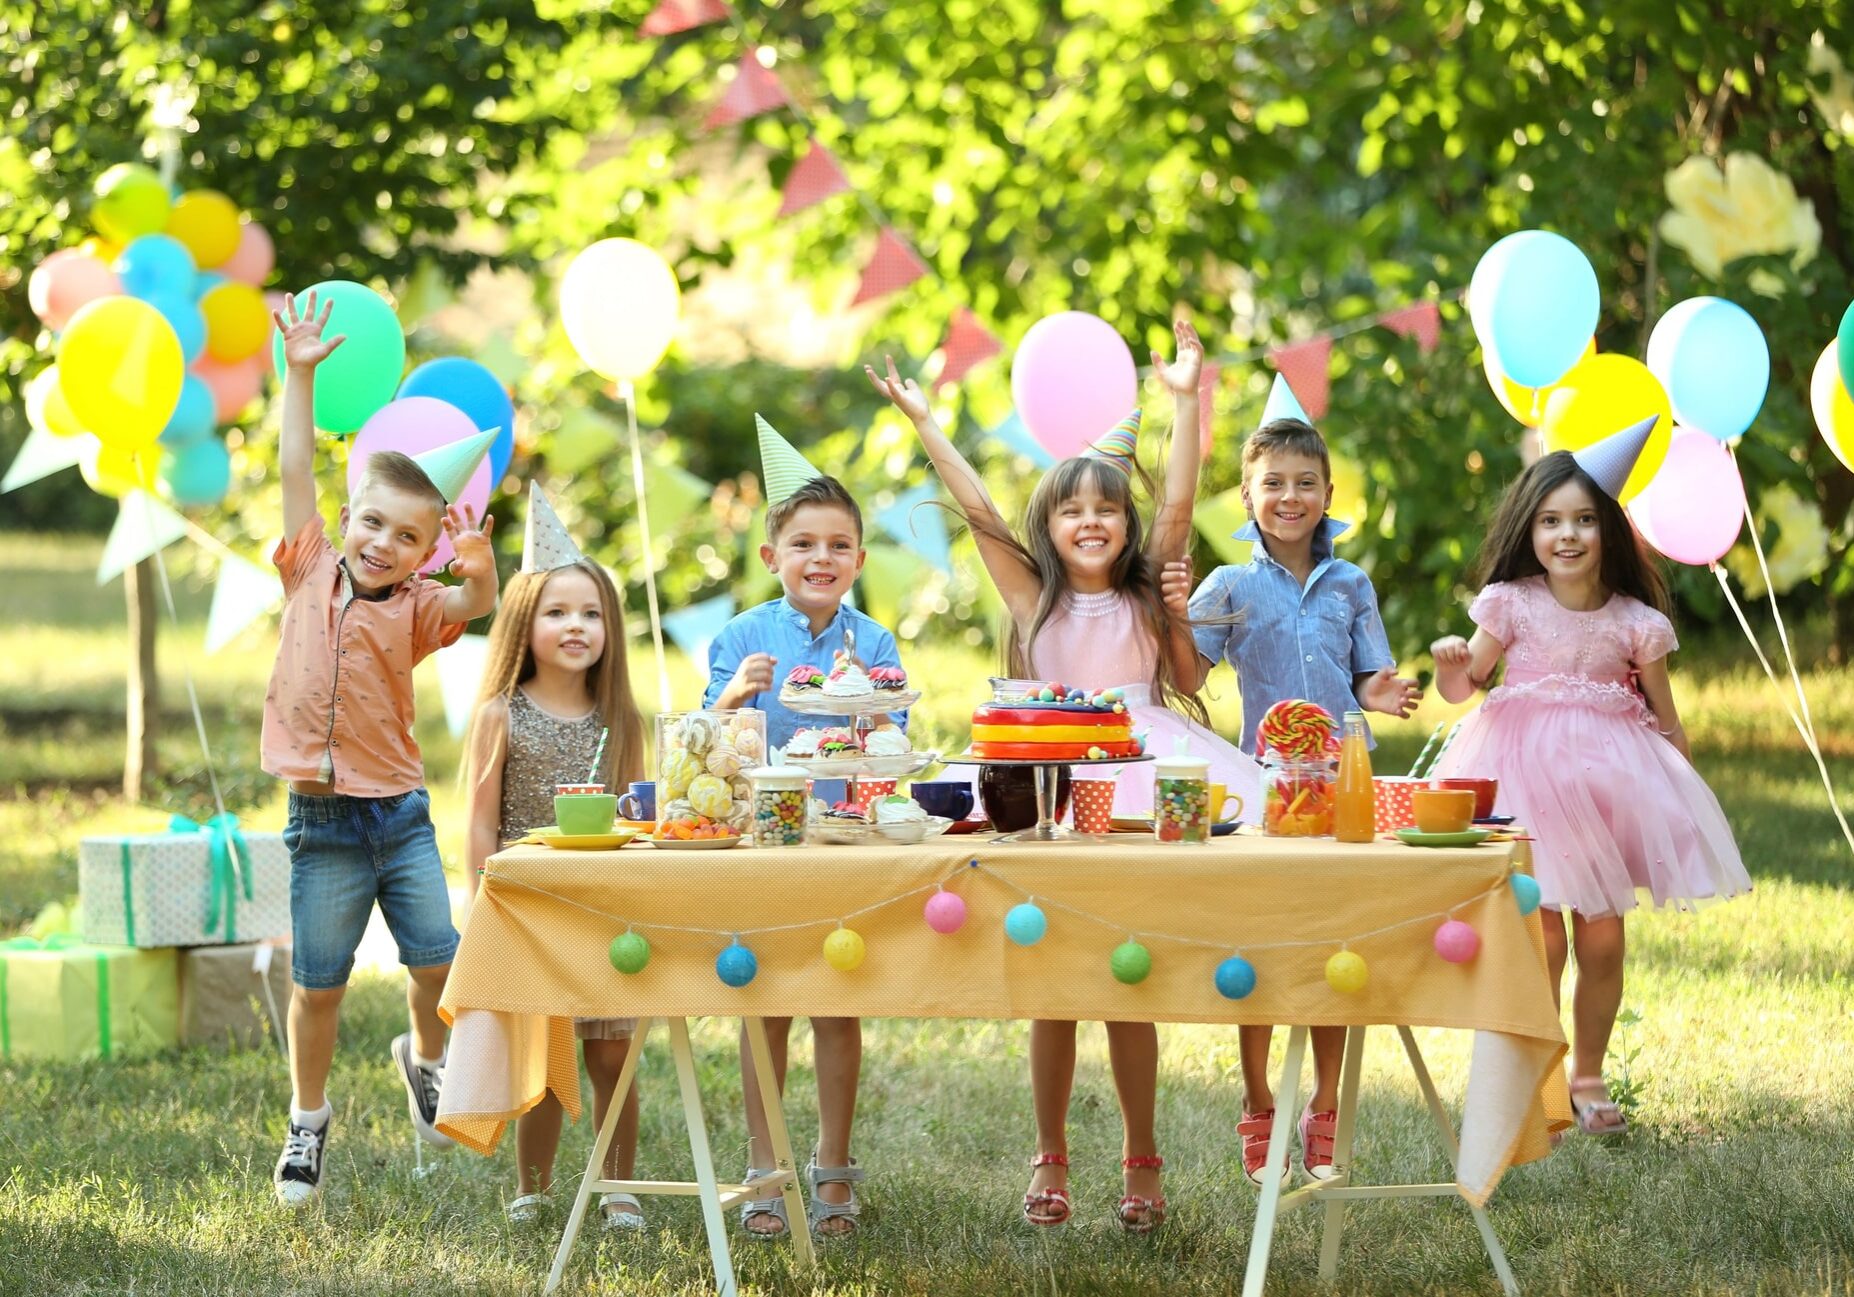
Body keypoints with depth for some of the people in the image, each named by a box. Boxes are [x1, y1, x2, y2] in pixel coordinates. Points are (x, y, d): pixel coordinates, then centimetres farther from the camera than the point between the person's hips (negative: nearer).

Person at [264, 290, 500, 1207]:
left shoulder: (414, 607, -2)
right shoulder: (312, 574, 1)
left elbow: (473, 607, -22)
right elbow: (296, 470, -1)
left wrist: (479, 571, -44)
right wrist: (299, 374, -6)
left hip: (400, 811, 0)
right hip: (320, 819, 0)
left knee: (438, 961, -1)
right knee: (317, 982, 4)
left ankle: (425, 1059, 29)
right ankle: (308, 1117, 20)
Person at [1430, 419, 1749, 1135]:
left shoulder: (1634, 621, -2)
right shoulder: (1511, 604, -4)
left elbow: (1665, 718, 8)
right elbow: (1460, 687, 0)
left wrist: (1687, 790, 10)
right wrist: (1450, 661, -22)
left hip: (1609, 779, 2)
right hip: (1529, 776, -1)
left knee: (1602, 939, 3)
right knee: (1542, 936, -6)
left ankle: (1588, 1075, 20)